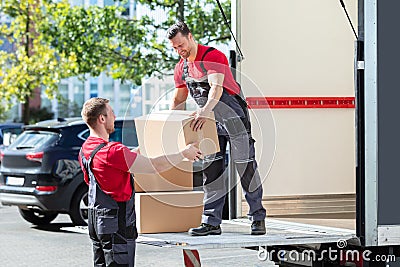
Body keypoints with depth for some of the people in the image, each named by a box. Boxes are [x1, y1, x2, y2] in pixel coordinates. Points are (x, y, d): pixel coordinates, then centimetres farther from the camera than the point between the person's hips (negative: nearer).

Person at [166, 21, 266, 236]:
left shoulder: (213, 57, -17)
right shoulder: (181, 68, 7)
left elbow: (217, 87, -32)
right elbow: (178, 100, 17)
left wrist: (206, 109, -48)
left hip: (233, 117, -7)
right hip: (209, 121, 7)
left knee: (245, 167, -4)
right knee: (211, 170, 1)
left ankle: (258, 218, 5)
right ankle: (211, 222, 0)